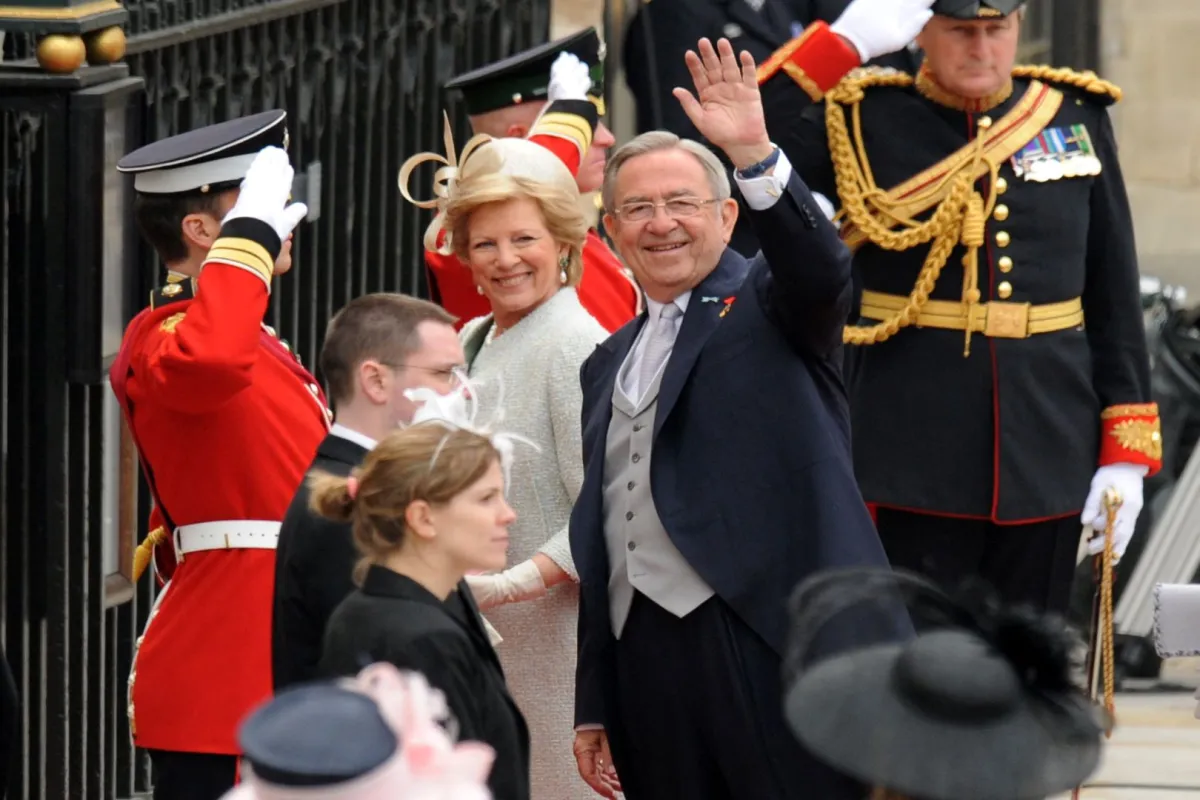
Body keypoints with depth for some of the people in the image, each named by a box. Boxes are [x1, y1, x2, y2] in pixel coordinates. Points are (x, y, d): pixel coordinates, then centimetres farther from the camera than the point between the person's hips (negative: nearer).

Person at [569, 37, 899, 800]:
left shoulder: (771, 305, 5)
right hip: (650, 656, 6)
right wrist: (594, 705, 19)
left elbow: (821, 265, -20)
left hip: (770, 642, -6)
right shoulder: (609, 364, 22)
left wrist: (756, 156, -35)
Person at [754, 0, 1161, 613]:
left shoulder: (1076, 119, 9)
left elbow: (1115, 300, 10)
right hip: (915, 460, -3)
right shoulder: (865, 123, 1)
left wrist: (1126, 452, 4)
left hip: (1047, 463, 3)